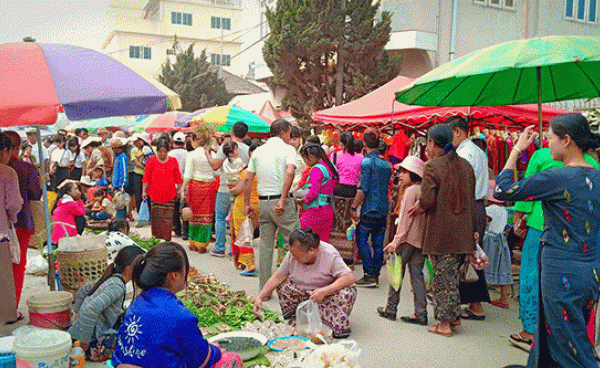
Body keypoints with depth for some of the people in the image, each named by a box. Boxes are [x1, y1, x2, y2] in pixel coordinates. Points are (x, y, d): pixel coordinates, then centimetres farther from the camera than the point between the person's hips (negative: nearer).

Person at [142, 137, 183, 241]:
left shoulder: (173, 161, 9)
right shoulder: (151, 161, 4)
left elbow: (178, 177, 14)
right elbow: (146, 178, 5)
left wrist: (179, 189, 13)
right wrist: (144, 191, -1)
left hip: (170, 195, 1)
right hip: (155, 194, -1)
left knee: (168, 219, -1)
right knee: (156, 218, -1)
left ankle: (167, 240, 7)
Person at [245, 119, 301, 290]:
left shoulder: (258, 151, 13)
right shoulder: (287, 149, -3)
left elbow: (248, 179, 9)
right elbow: (289, 173, -20)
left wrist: (247, 203, 14)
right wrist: (283, 200, -20)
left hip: (263, 202, 6)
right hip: (281, 203, -5)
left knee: (265, 247, 11)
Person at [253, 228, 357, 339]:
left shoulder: (330, 255, -27)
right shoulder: (292, 255, -14)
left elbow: (351, 277, -33)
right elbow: (278, 277, -6)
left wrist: (323, 291, -41)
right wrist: (260, 297, -15)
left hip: (327, 294, -4)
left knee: (347, 293, -34)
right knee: (282, 286, -14)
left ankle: (340, 326, -11)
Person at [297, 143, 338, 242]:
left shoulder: (316, 169, -10)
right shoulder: (330, 167, 15)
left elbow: (314, 192, -16)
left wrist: (301, 201, -1)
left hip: (317, 210, -9)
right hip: (329, 210, 9)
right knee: (323, 242, 9)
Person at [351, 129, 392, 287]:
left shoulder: (366, 162, -11)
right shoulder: (387, 164, 11)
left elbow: (363, 189, -15)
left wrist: (353, 208, -10)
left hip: (370, 209, -7)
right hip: (384, 209, 7)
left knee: (361, 239, 2)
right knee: (378, 243, 9)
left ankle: (369, 275, -1)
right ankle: (375, 275, 14)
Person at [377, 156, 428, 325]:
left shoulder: (411, 191, -11)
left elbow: (406, 218, -15)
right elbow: (423, 216, 15)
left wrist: (396, 240, -15)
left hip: (408, 238, -7)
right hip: (422, 239, 7)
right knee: (417, 274, 8)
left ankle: (391, 308, 14)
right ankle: (420, 313, 6)